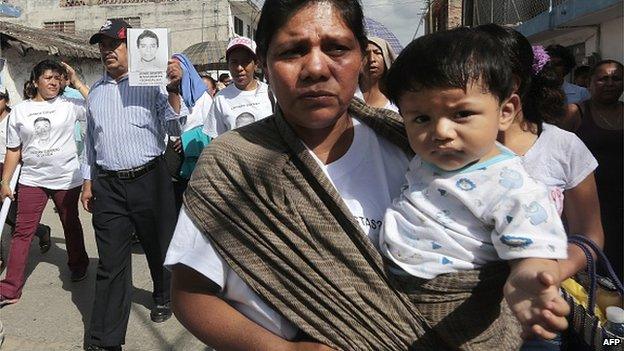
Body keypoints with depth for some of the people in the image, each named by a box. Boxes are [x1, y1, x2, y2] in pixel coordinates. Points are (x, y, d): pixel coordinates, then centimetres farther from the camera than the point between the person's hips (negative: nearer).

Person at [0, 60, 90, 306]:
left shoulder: (69, 105, -1)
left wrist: (77, 83, -12)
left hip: (66, 178, -1)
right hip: (32, 180, 1)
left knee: (71, 225, 16)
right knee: (22, 232, 1)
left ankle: (78, 265, 38)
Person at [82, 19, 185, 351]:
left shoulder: (151, 83, -2)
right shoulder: (95, 92, 13)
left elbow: (176, 124, -12)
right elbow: (90, 142, 20)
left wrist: (174, 89, -27)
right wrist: (87, 183, 18)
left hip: (149, 179, -3)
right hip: (108, 186, 3)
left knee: (159, 247, 13)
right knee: (111, 263, 3)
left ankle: (163, 298, 41)